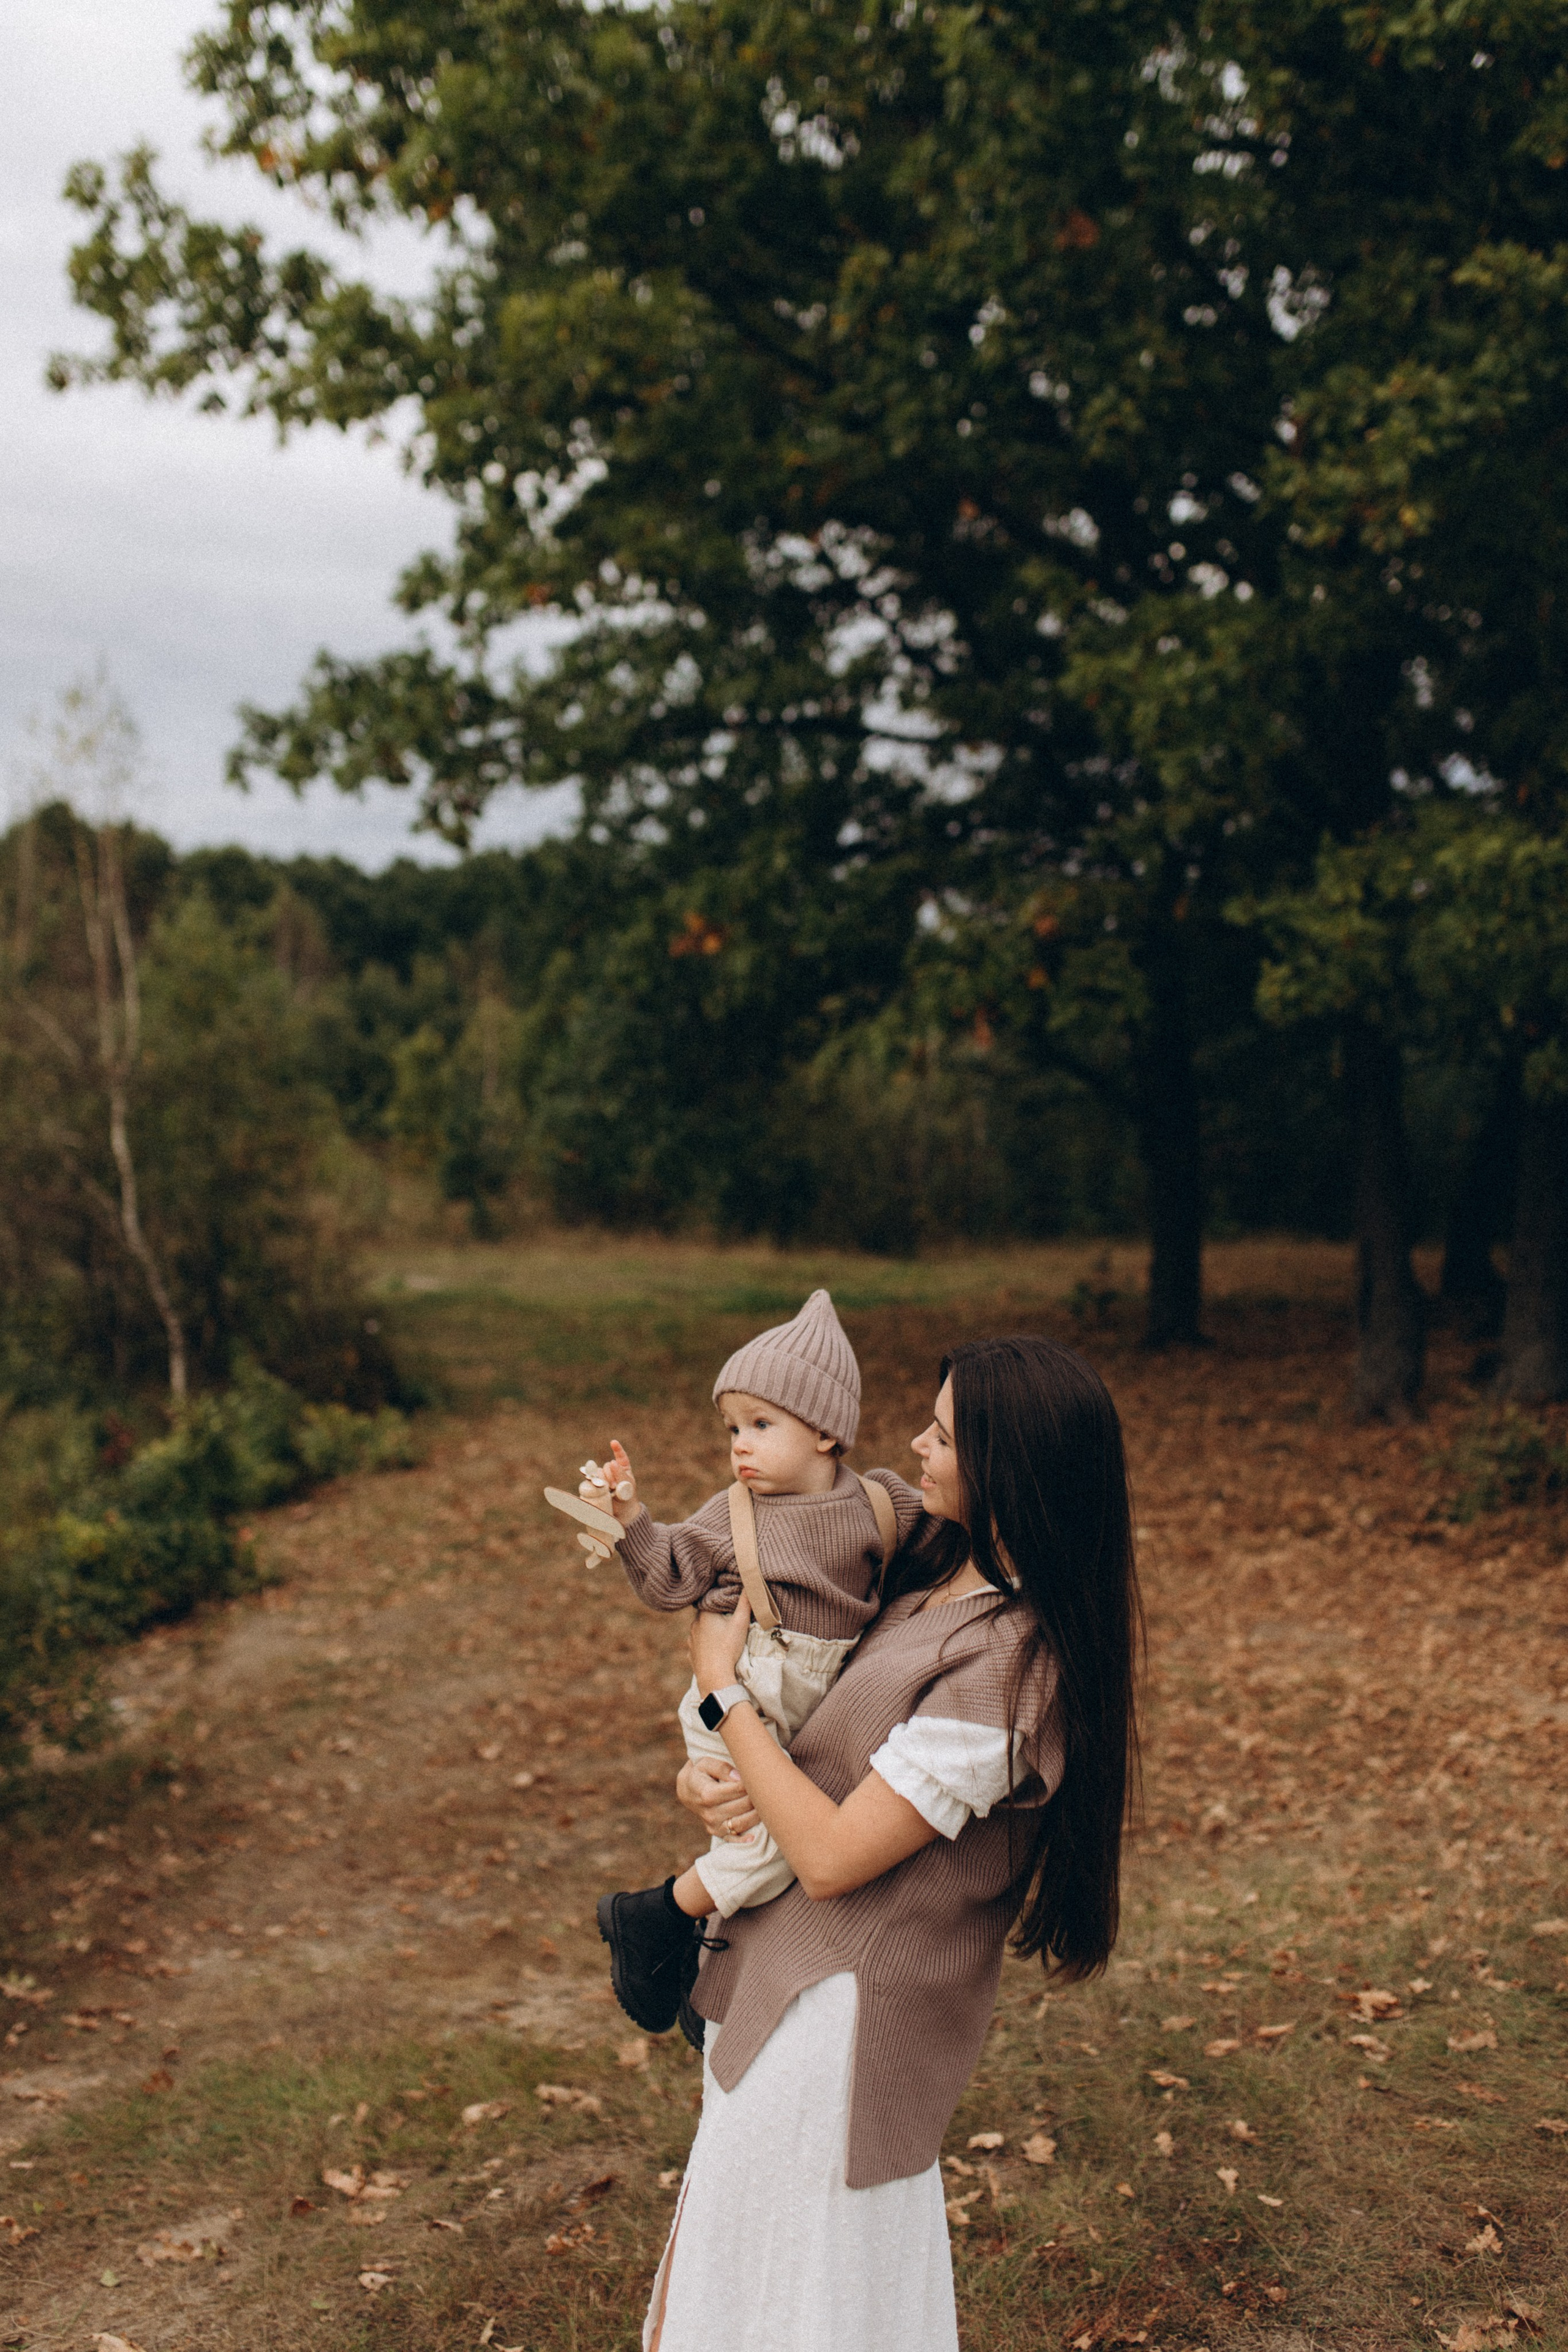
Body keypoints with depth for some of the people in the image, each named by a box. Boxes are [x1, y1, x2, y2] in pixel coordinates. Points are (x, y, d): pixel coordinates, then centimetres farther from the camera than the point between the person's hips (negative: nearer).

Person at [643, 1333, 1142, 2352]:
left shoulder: (1005, 1664, -29)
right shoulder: (935, 1578, -1)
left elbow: (832, 1854, -27)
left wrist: (723, 1687, -18)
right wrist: (705, 1772, -9)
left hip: (845, 2008, -9)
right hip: (798, 1963, 9)